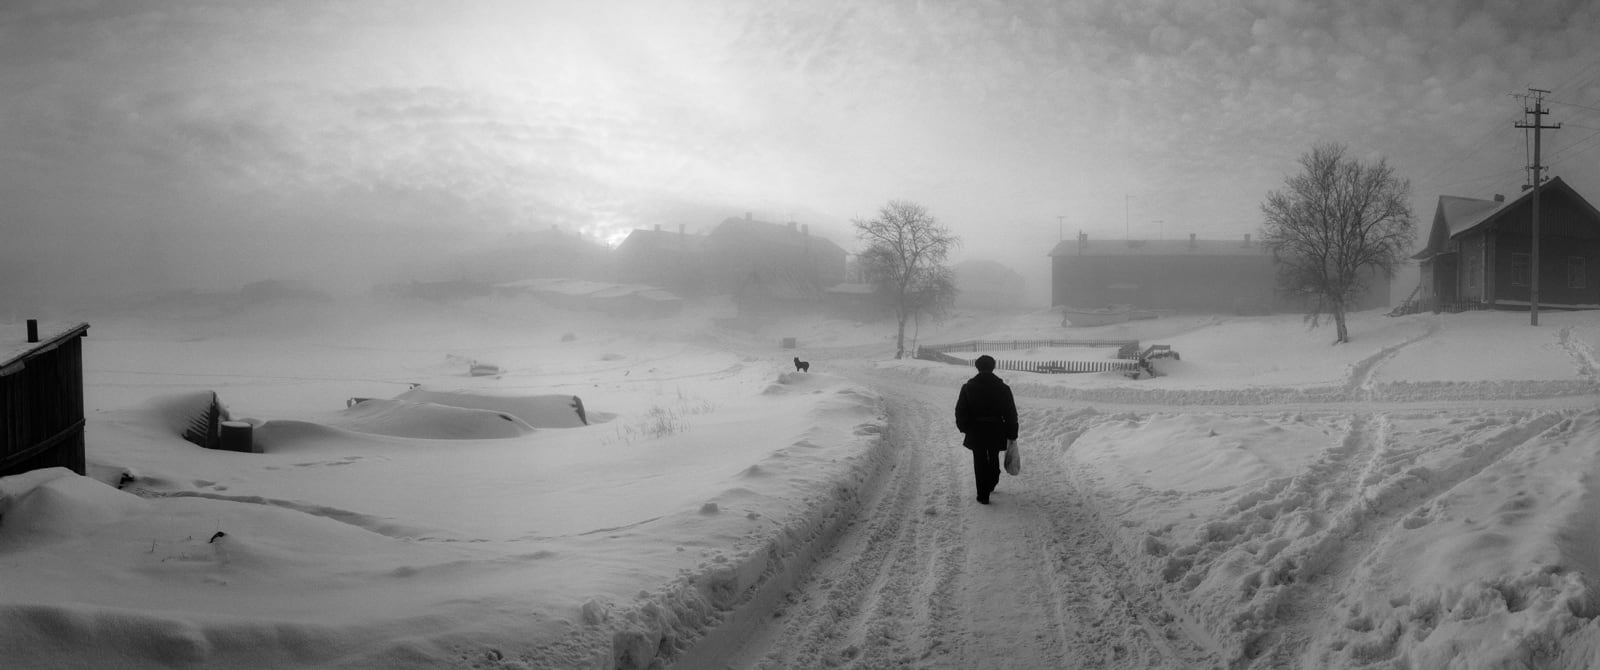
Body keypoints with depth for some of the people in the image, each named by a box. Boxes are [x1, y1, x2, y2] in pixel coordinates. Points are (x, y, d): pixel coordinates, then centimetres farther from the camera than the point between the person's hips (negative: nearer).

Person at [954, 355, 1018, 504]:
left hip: (976, 432, -1)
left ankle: (983, 495, 3)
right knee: (994, 459, 23)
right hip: (996, 431, 1)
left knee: (980, 462, 5)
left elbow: (960, 412, -1)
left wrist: (963, 427, 14)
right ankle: (991, 485, 40)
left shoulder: (968, 387, -6)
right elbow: (1011, 413, -2)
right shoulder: (1003, 388, -4)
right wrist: (1012, 434, 5)